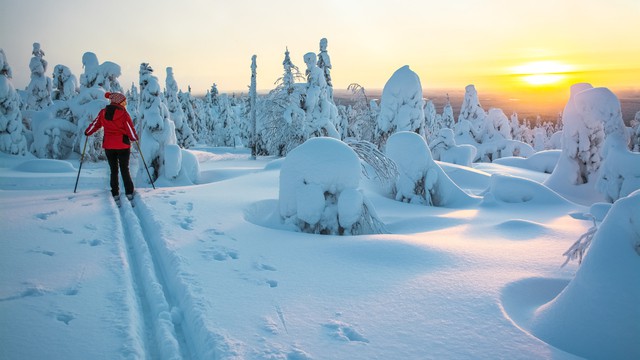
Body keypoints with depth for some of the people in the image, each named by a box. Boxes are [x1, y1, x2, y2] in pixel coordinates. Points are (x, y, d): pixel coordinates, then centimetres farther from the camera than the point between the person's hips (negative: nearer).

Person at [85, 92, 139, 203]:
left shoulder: (103, 112, 1)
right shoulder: (123, 113, -12)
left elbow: (95, 124, 13)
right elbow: (130, 129, -8)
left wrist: (87, 132, 31)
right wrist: (135, 138, 11)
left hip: (108, 146, 3)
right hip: (123, 146, -3)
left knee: (113, 170, 12)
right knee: (125, 170, 7)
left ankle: (115, 195, 12)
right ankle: (129, 194, 8)